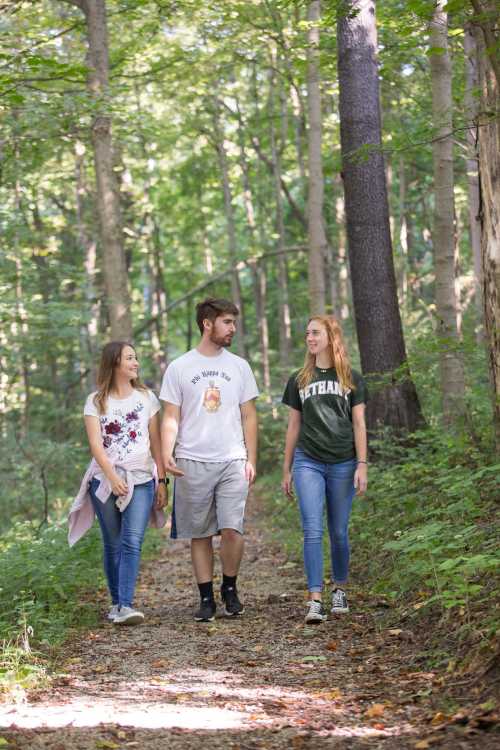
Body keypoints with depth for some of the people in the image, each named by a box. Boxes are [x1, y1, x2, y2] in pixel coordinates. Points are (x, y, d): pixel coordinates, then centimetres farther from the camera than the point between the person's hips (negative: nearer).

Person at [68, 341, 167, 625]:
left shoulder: (146, 397, 8)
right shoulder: (96, 401, 4)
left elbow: (156, 442, 8)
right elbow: (96, 445, -6)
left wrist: (162, 480, 2)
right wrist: (114, 478, -19)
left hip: (141, 481, 0)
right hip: (105, 481, 0)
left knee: (132, 542, -14)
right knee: (113, 545, 5)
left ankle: (126, 606, -20)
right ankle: (116, 602, 15)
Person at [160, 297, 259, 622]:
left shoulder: (239, 366, 10)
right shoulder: (179, 368, 4)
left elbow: (249, 417, 13)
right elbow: (171, 417, 3)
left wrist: (251, 459, 6)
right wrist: (167, 454, -12)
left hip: (233, 461, 1)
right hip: (192, 462, -1)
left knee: (231, 529, -10)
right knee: (200, 534, 4)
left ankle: (230, 589, 12)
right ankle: (207, 598, 13)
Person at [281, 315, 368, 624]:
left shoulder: (352, 379, 6)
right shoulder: (299, 380, 11)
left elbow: (359, 424, 4)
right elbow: (294, 426, 13)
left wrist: (362, 465, -3)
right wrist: (287, 469, 12)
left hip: (342, 464, 0)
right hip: (308, 462, 1)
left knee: (339, 532, 6)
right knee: (312, 531, -10)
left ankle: (340, 590, 25)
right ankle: (315, 600, -13)